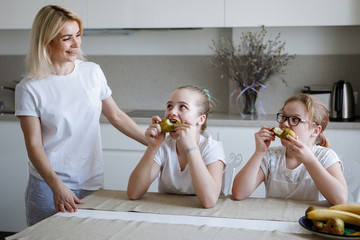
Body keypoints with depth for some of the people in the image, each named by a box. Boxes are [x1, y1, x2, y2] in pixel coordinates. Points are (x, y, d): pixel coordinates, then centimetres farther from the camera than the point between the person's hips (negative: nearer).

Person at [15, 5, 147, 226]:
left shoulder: (93, 72, 4)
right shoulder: (30, 89, -7)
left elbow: (117, 116, 12)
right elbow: (34, 145, -9)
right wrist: (57, 186, -21)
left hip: (92, 183, 3)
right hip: (49, 185, -3)